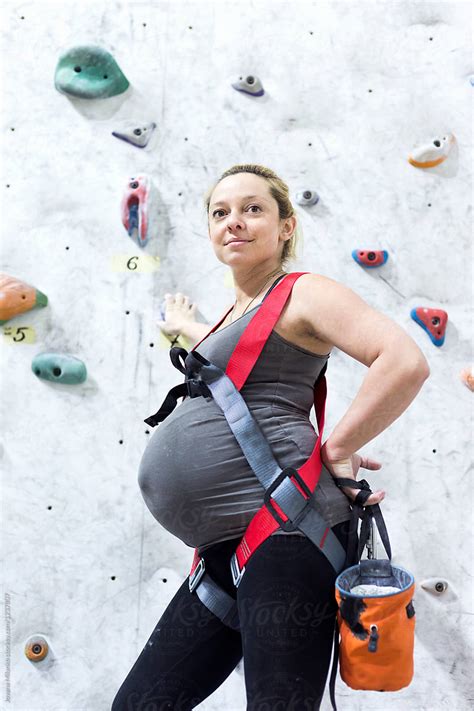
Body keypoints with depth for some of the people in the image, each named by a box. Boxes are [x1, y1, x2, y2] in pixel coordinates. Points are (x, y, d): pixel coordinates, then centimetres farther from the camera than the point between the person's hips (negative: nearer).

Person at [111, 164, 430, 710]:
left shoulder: (303, 292, -1)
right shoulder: (237, 313, 25)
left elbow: (406, 362, -16)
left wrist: (334, 450, -12)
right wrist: (184, 327, 60)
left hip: (284, 527, -9)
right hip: (226, 549, 9)